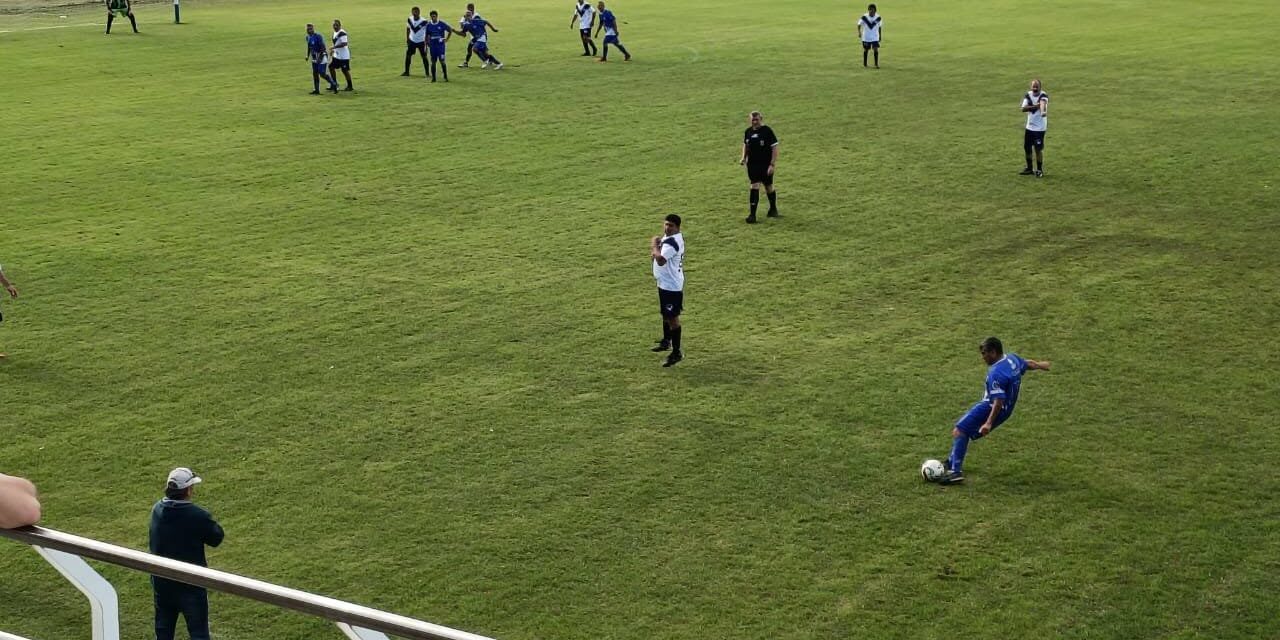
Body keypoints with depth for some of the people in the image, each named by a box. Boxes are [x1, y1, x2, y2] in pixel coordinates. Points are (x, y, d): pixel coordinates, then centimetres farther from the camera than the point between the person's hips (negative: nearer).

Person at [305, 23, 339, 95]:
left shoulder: (318, 37, -20)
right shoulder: (308, 37, 6)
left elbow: (323, 48, -22)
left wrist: (320, 58, -26)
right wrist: (308, 55, 15)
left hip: (322, 56, -8)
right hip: (314, 57, 8)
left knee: (322, 74, -12)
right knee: (315, 73, 7)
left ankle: (334, 84, 8)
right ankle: (316, 90, 13)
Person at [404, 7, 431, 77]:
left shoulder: (423, 21, -21)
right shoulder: (410, 19, -9)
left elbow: (427, 33, -13)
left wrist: (426, 42, -14)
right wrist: (407, 39, 7)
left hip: (421, 42, -3)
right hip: (412, 41, 4)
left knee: (424, 56, 0)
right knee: (408, 55, 3)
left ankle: (427, 73, 10)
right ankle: (406, 72, 14)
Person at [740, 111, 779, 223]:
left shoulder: (767, 131, -12)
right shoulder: (748, 131, 3)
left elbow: (775, 148, -11)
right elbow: (745, 145, 20)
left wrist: (772, 164, -16)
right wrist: (743, 158, 7)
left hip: (766, 165, -3)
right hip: (752, 165, 3)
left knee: (769, 187, 10)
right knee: (754, 187, -6)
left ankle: (773, 209, 33)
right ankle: (752, 215, -9)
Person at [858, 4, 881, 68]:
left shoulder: (878, 18, -7)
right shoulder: (864, 17, -13)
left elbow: (879, 27, 6)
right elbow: (859, 24, -3)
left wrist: (880, 36, 10)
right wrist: (859, 32, -17)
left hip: (875, 38, 1)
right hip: (866, 37, -1)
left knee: (876, 50, -10)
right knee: (865, 50, 10)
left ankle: (876, 64, -3)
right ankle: (864, 63, 27)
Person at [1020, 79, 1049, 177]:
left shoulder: (1043, 95, -15)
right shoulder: (1028, 95, 2)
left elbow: (1043, 103, -39)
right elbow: (1023, 108, -9)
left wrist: (1043, 111, -60)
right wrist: (1034, 106, -24)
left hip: (1040, 127, -6)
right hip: (1029, 126, 6)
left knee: (1038, 149, -3)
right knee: (1027, 147, 12)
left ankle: (1039, 170, 13)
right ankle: (1029, 168, 29)